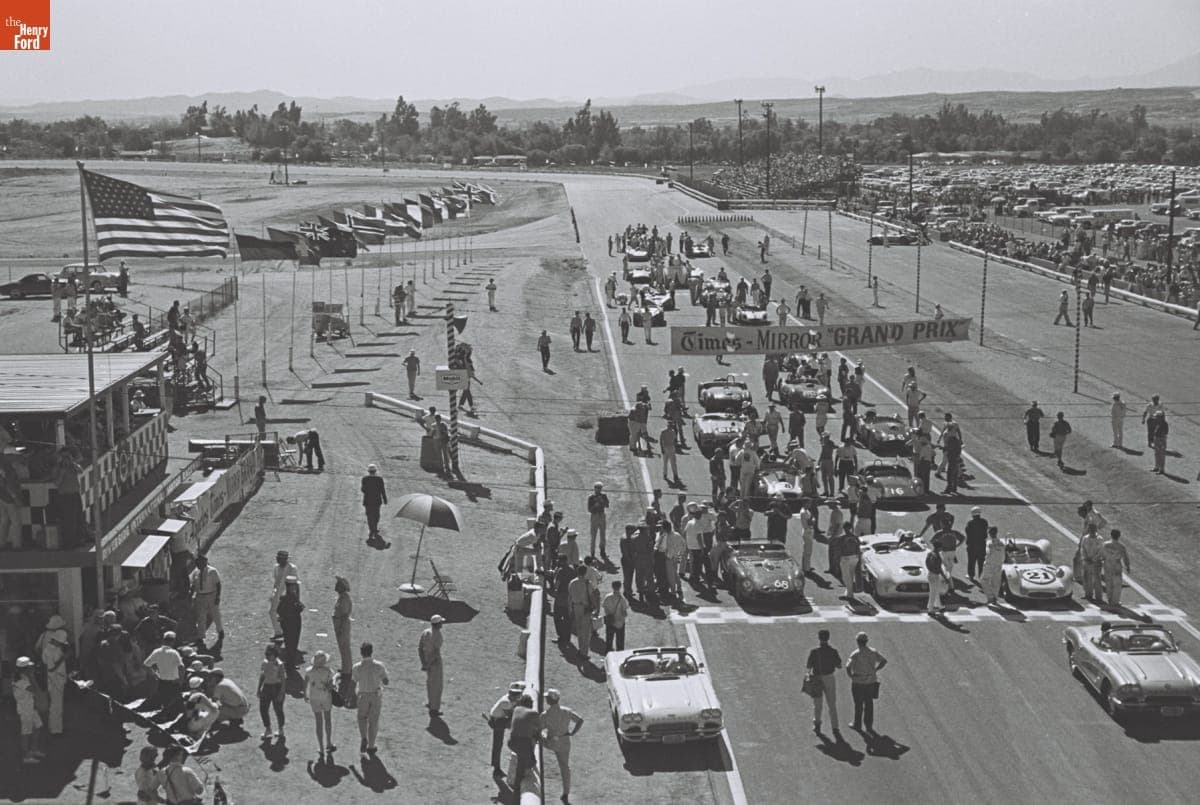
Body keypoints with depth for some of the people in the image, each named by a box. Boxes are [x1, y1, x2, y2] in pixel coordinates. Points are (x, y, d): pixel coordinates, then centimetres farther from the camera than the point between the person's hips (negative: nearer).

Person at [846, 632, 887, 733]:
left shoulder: (855, 654, -18)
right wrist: (875, 670, 8)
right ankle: (869, 726, 15)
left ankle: (857, 724, 24)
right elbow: (884, 660, 4)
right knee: (869, 704, 12)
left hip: (858, 682, -4)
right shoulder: (873, 652, -2)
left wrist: (850, 675, -8)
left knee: (858, 704, 11)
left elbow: (848, 666, -27)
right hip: (871, 682, 4)